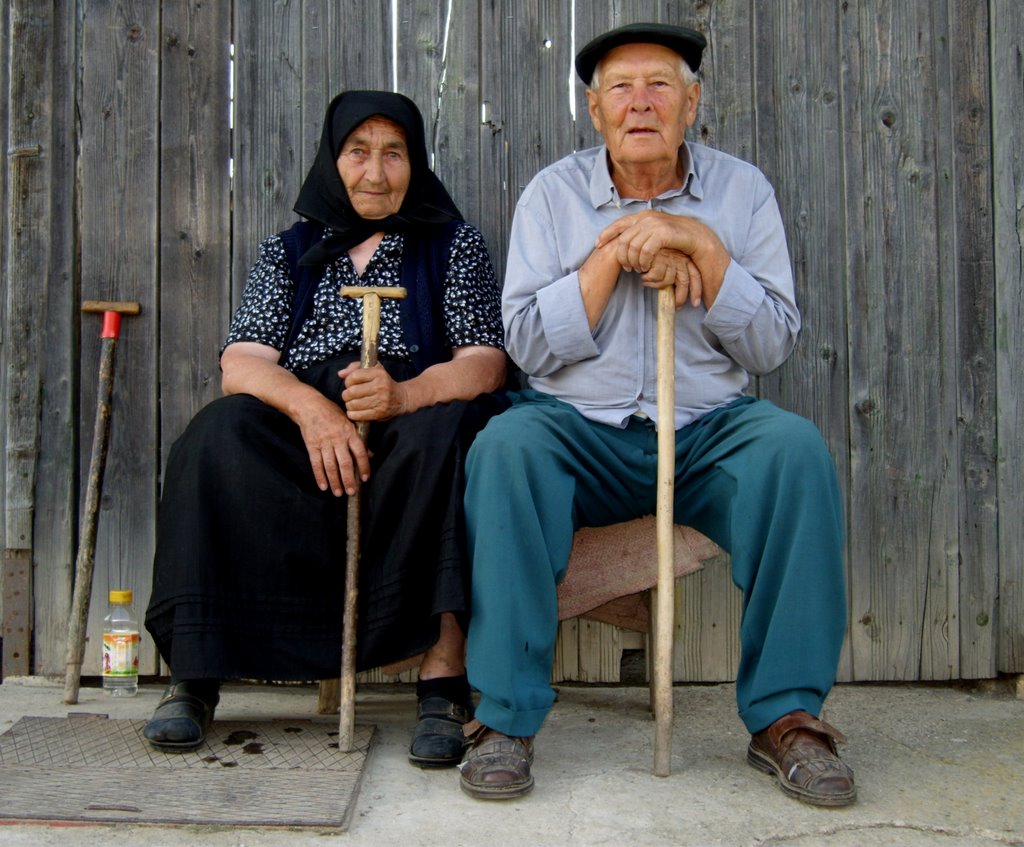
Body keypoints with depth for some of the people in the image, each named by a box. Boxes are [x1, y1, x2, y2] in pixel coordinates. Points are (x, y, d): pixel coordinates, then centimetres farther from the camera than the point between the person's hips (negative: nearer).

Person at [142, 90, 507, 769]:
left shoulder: (454, 244, 12)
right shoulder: (289, 251, 17)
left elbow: (485, 364, -2)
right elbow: (241, 362, 2)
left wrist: (404, 395, -24)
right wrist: (310, 406, -21)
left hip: (410, 437, -1)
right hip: (297, 430, 2)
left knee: (444, 431, -34)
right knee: (221, 435, -27)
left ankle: (444, 679, -33)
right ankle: (195, 678, -23)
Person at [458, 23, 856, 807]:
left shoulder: (741, 190, 6)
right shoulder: (553, 193, 4)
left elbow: (773, 345, -2)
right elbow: (528, 346, -4)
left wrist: (699, 243, -13)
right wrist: (615, 250, -13)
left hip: (710, 432, 1)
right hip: (580, 433, -1)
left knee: (796, 446, -29)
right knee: (505, 444, -31)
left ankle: (785, 716, -17)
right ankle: (505, 717, -23)